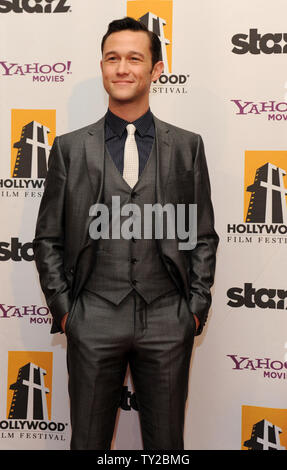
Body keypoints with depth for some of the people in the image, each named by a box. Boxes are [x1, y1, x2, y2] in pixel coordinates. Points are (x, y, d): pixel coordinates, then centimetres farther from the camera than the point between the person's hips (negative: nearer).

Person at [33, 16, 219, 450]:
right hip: (92, 319, 0)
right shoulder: (70, 148, 3)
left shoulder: (188, 146, 5)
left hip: (168, 321, 1)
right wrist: (63, 309, 0)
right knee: (89, 439, 13)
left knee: (166, 441, 14)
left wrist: (197, 307, 2)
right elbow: (48, 240, 6)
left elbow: (204, 236, 8)